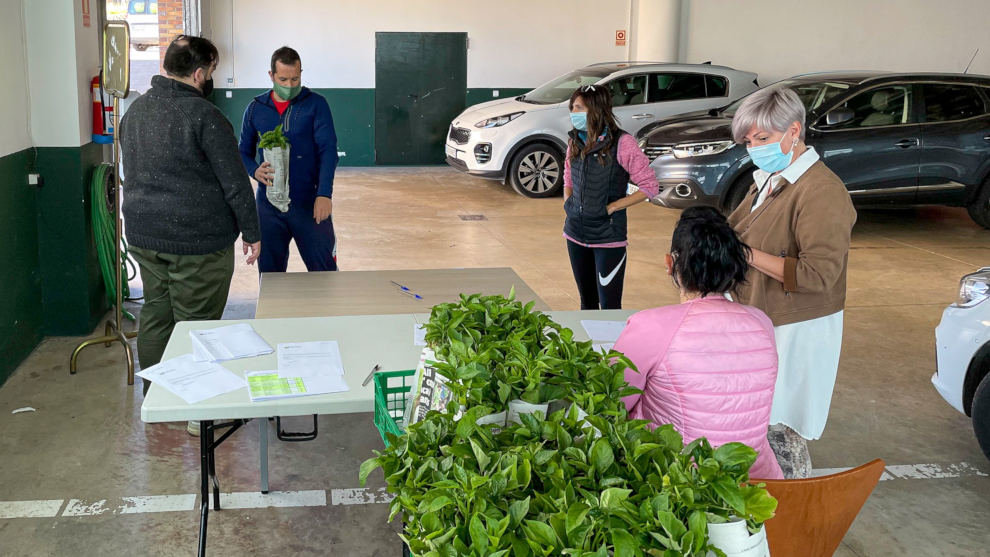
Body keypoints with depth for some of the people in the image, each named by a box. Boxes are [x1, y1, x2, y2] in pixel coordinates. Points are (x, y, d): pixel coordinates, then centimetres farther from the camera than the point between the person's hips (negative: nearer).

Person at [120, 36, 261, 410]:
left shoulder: (134, 111, 10)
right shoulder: (203, 115, -16)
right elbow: (235, 182, -15)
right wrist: (252, 233, -6)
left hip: (144, 236, 8)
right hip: (197, 241, -7)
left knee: (155, 315, 16)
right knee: (195, 324, 1)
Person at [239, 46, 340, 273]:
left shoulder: (316, 104, -1)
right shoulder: (256, 108, 7)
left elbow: (328, 149, -9)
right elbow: (244, 152, 11)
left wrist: (324, 194, -22)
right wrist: (255, 171, -13)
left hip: (309, 203, -3)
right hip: (268, 203, 3)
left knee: (324, 270, 1)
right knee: (270, 273, 11)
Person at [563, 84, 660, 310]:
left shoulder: (622, 143, -11)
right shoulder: (575, 142, 8)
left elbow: (650, 187, -9)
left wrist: (611, 207, -13)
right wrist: (567, 202, 4)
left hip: (608, 236, -6)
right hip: (576, 233, 6)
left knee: (610, 305, -5)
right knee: (587, 302, 15)